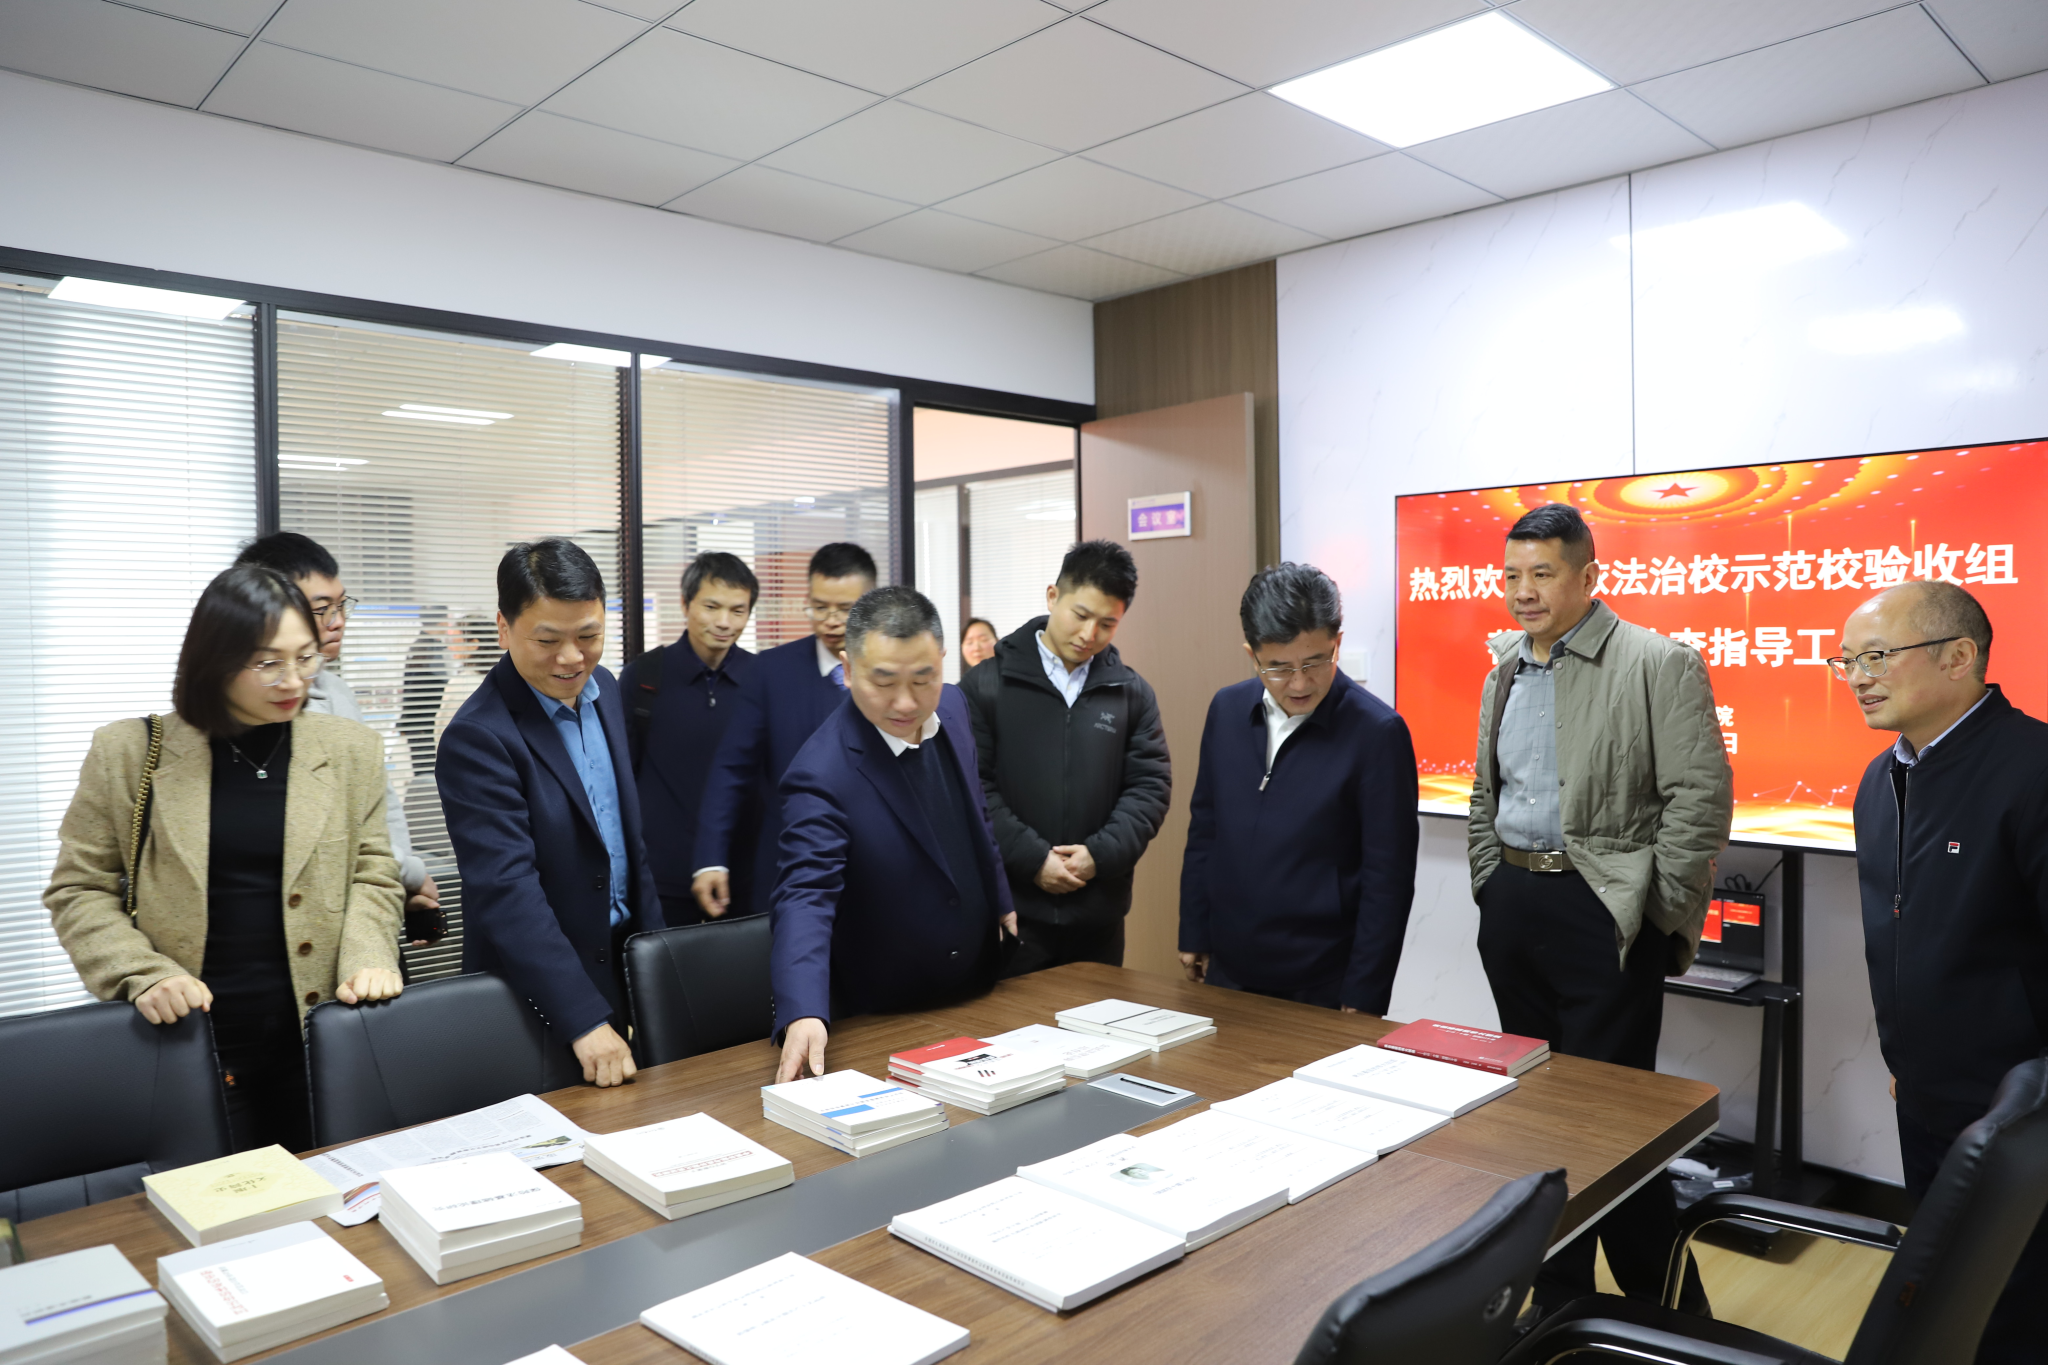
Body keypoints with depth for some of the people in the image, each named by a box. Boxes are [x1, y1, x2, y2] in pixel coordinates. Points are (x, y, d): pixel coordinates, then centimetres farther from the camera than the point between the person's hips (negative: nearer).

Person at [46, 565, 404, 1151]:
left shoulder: (350, 749, 3)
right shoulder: (128, 752, -1)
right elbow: (78, 890, 4)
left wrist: (367, 958, -9)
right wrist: (143, 974, -11)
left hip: (316, 1036, 2)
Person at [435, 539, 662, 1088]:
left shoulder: (602, 688, 3)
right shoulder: (478, 738, -21)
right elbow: (507, 892, -26)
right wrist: (586, 1020, -30)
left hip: (624, 964, 7)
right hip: (540, 996, -7)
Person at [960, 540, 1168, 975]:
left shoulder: (1132, 694, 6)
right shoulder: (986, 686, -2)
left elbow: (1150, 786, 3)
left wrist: (1101, 854, -10)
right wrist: (1033, 860, -13)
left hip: (1099, 912, 3)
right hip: (1011, 908, -2)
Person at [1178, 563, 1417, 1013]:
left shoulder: (1378, 732, -14)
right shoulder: (1227, 709, 1)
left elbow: (1388, 878, -12)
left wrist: (1362, 999, -11)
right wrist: (1194, 937, 10)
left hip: (1324, 986, -4)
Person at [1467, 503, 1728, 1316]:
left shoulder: (1660, 665, -8)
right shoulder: (1505, 671, 12)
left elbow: (1701, 799, -12)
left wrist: (1655, 914, -12)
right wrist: (1491, 884, 11)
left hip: (1605, 912, -6)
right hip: (1512, 910, 7)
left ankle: (1669, 1309, 20)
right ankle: (1557, 1297, 30)